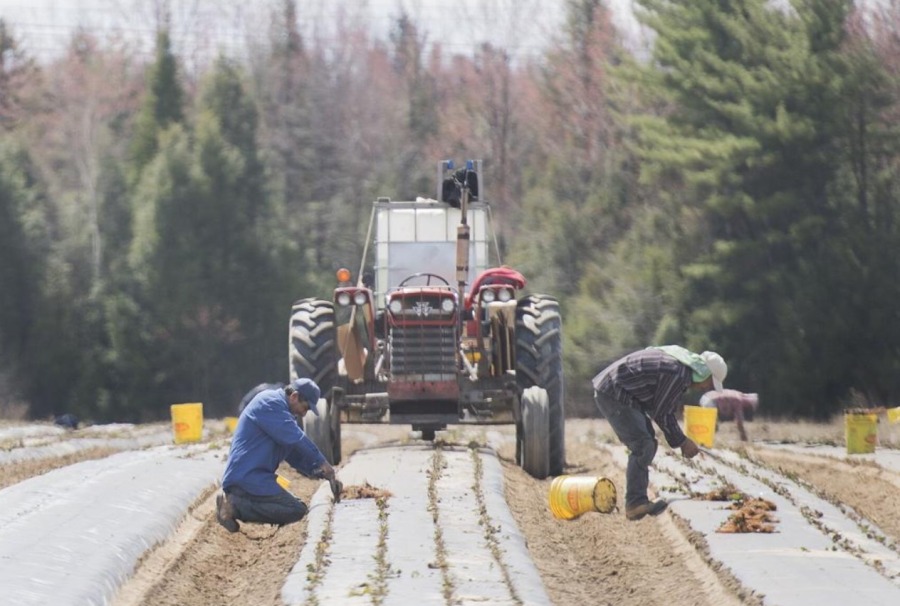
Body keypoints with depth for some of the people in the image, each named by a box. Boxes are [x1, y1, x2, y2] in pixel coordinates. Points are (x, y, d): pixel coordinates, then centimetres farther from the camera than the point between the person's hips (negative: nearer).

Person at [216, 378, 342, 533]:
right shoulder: (269, 402, -8)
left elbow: (296, 455, 25)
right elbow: (296, 439, -16)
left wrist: (326, 474, 13)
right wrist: (322, 463, -10)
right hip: (247, 478, -11)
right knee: (297, 510, -17)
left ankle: (236, 504, 2)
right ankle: (236, 506, -18)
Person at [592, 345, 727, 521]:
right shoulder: (678, 374, -20)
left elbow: (665, 409, 21)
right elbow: (661, 413, -14)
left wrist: (681, 441, 18)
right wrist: (682, 441, -3)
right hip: (613, 394, -11)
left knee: (647, 445, 12)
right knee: (642, 446, -15)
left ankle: (636, 501, 11)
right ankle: (635, 503, -17)